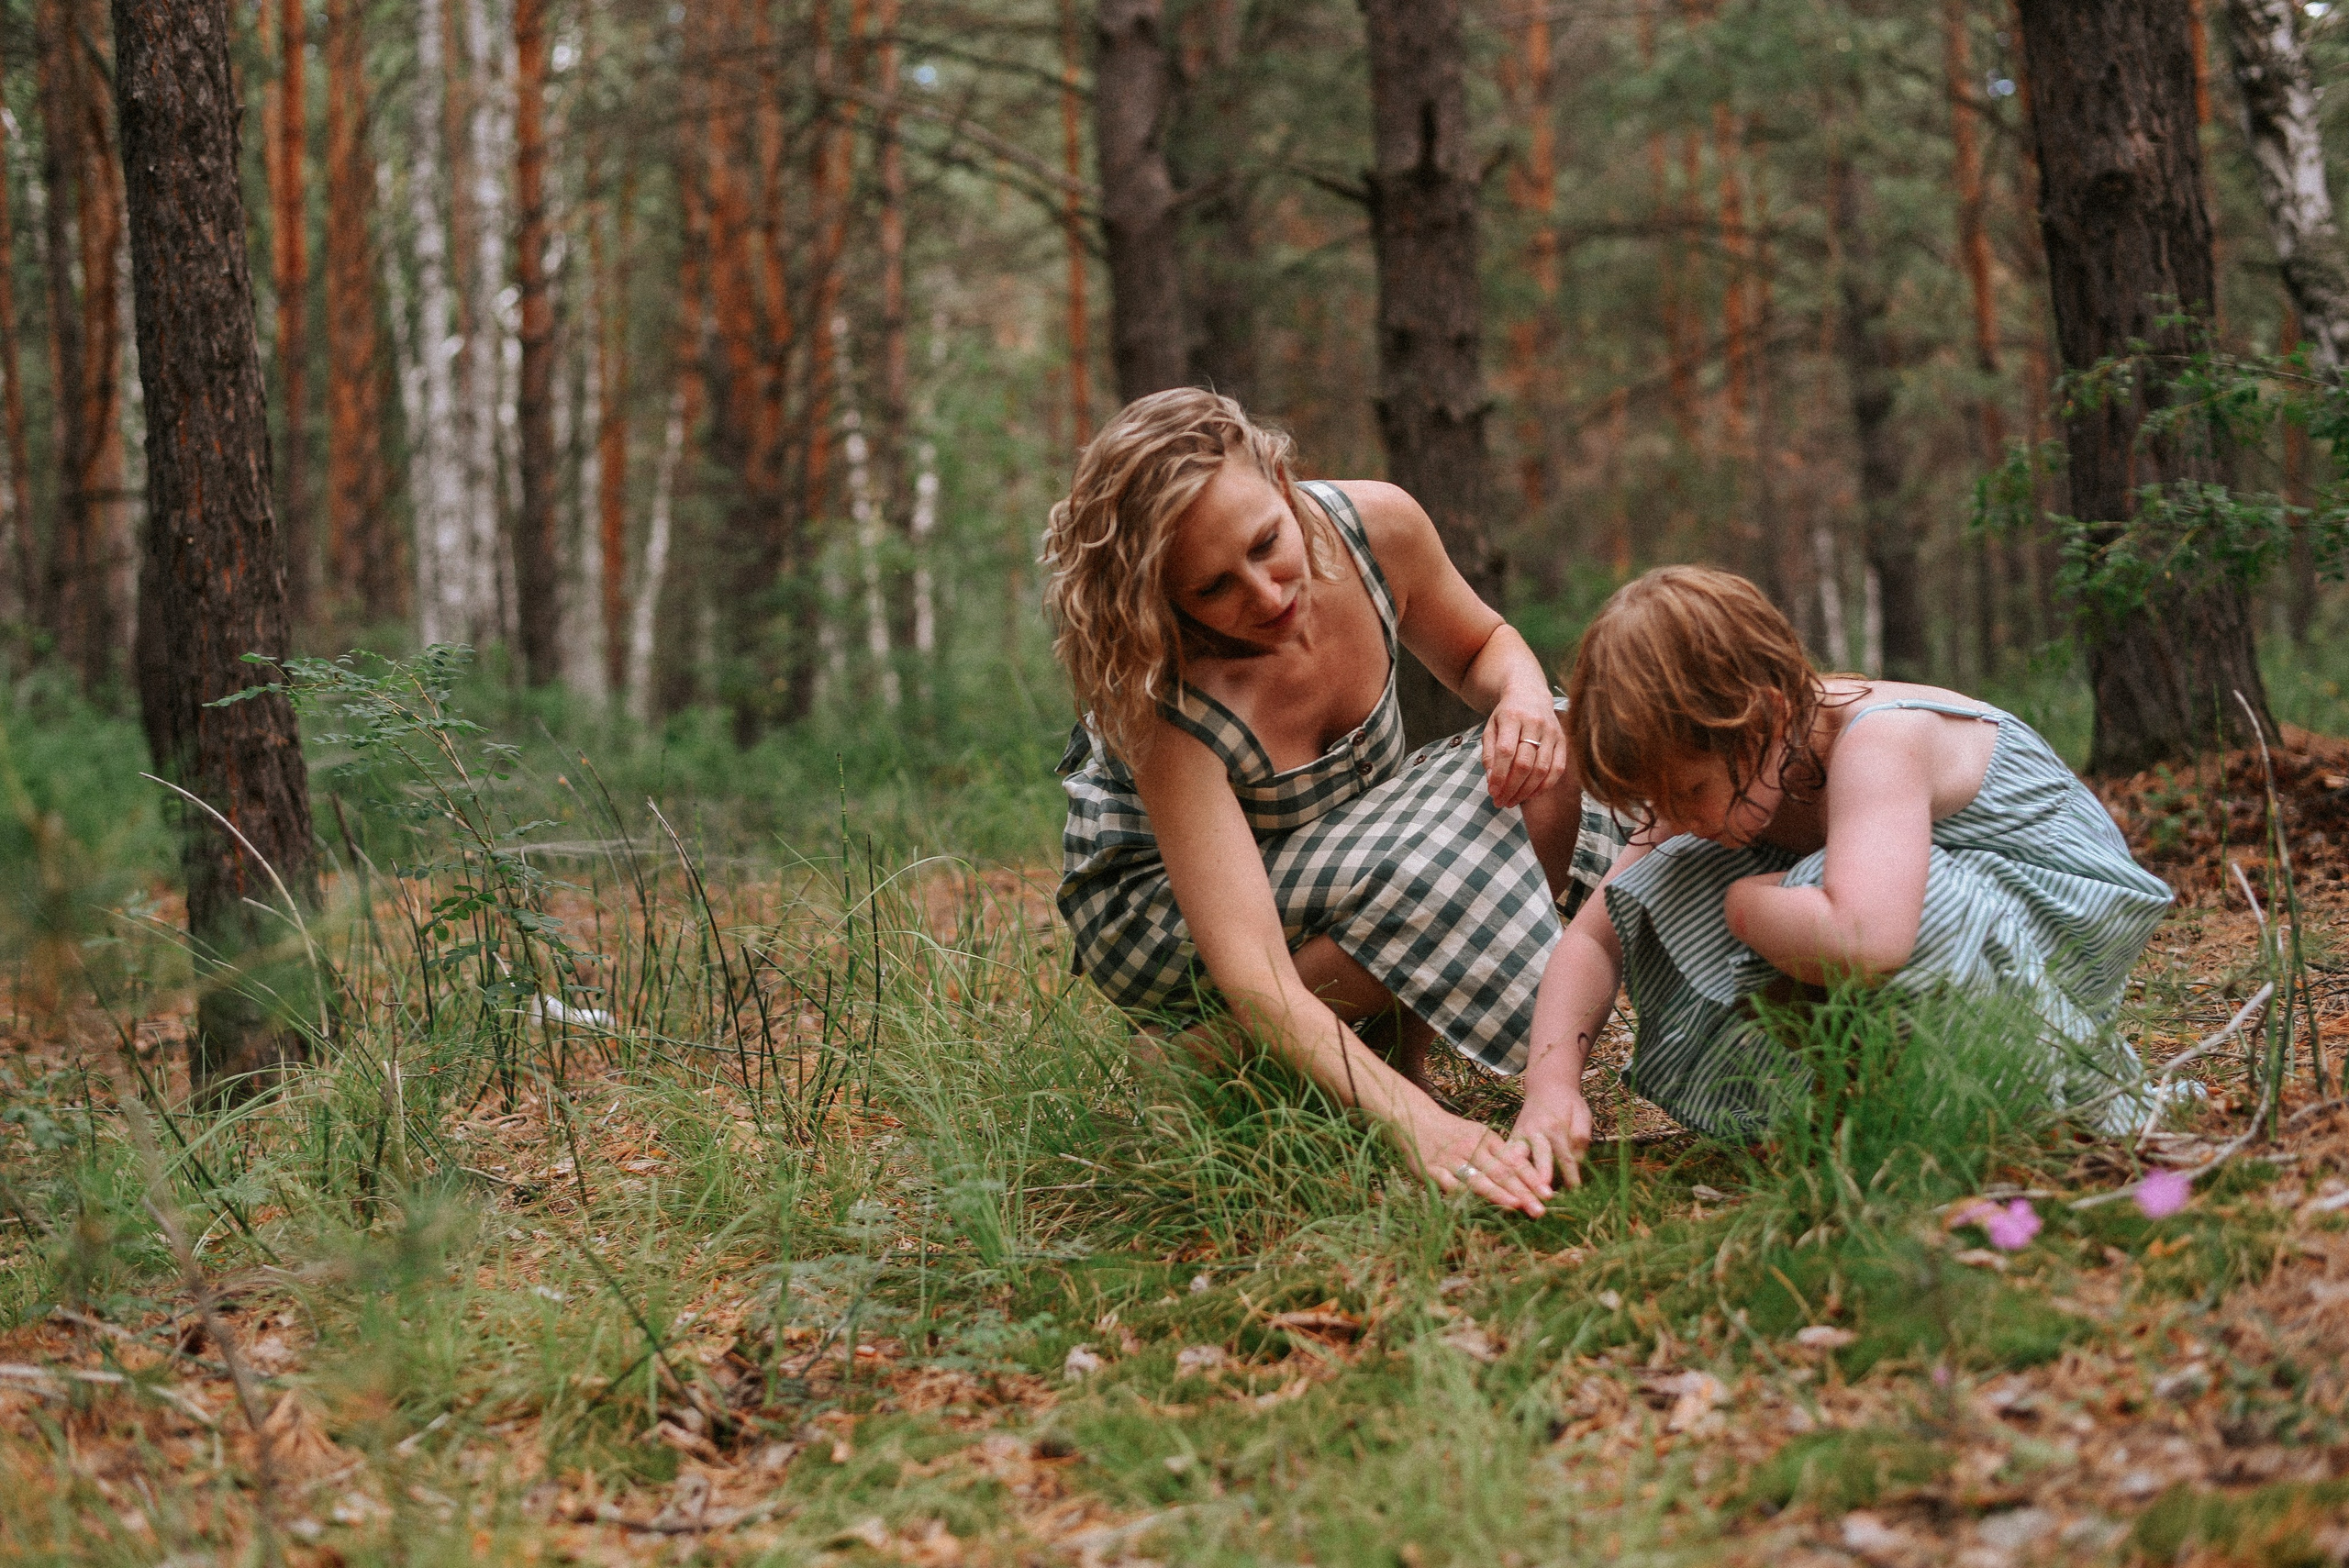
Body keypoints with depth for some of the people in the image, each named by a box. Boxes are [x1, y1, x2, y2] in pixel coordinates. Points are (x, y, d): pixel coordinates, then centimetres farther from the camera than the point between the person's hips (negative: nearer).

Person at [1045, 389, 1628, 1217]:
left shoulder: (1376, 526, -23)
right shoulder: (1164, 706, -37)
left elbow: (1481, 647, 1)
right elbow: (1252, 970, -44)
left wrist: (1526, 697, -24)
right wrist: (1416, 1121, -57)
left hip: (1344, 842, 6)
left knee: (1544, 774, -18)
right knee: (1429, 871, -34)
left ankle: (1392, 1044, -9)